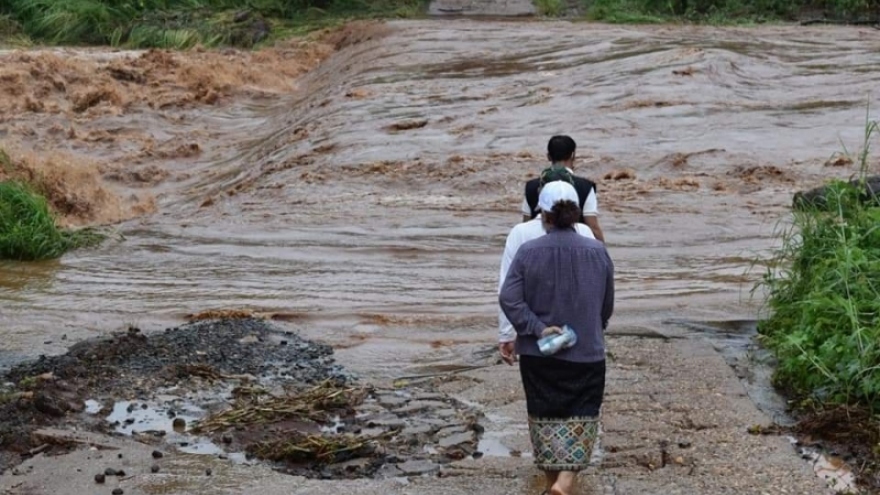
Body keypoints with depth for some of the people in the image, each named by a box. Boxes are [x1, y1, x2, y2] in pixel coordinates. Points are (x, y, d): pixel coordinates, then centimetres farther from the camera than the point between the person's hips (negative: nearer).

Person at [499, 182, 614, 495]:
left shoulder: (528, 252, -8)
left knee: (545, 416, 15)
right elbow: (607, 305, 7)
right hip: (587, 353, 0)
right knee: (580, 421, 6)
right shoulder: (597, 252, -4)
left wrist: (537, 328, -13)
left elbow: (508, 298, -17)